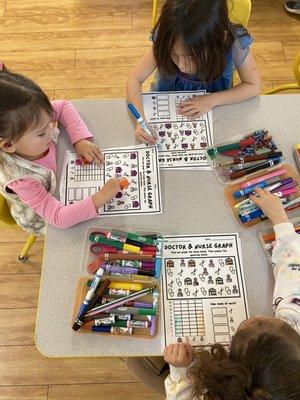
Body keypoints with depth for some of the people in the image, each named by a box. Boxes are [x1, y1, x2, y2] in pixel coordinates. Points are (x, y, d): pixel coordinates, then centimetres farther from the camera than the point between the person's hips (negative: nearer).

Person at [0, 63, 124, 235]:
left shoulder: (32, 119, -29)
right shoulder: (21, 180, -43)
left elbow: (64, 106, -13)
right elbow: (59, 217, -41)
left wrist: (81, 140, -26)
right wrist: (101, 198, -46)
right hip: (45, 221, -5)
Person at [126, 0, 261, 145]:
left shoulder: (234, 43, -29)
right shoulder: (167, 42, -26)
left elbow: (253, 86, -16)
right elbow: (134, 80, -21)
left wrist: (211, 100, -28)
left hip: (211, 114, 1)